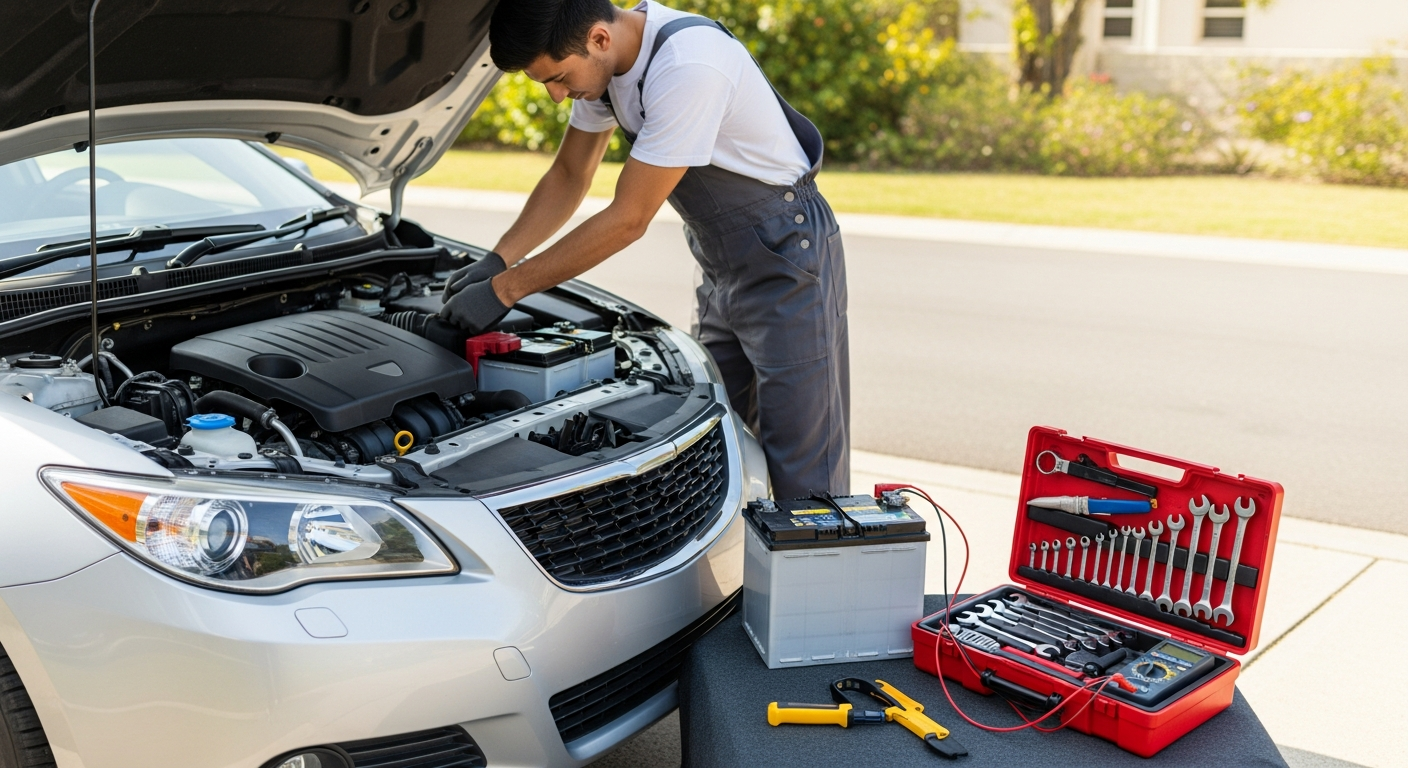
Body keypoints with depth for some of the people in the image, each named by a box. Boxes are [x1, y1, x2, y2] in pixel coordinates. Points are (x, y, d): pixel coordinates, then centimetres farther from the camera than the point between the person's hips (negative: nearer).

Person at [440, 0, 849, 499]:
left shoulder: (688, 66, -31)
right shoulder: (600, 61, -3)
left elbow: (628, 219, -28)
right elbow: (569, 178, 10)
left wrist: (504, 290, -22)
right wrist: (496, 261, -3)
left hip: (787, 256, -9)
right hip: (721, 266, 9)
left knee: (803, 475, -5)